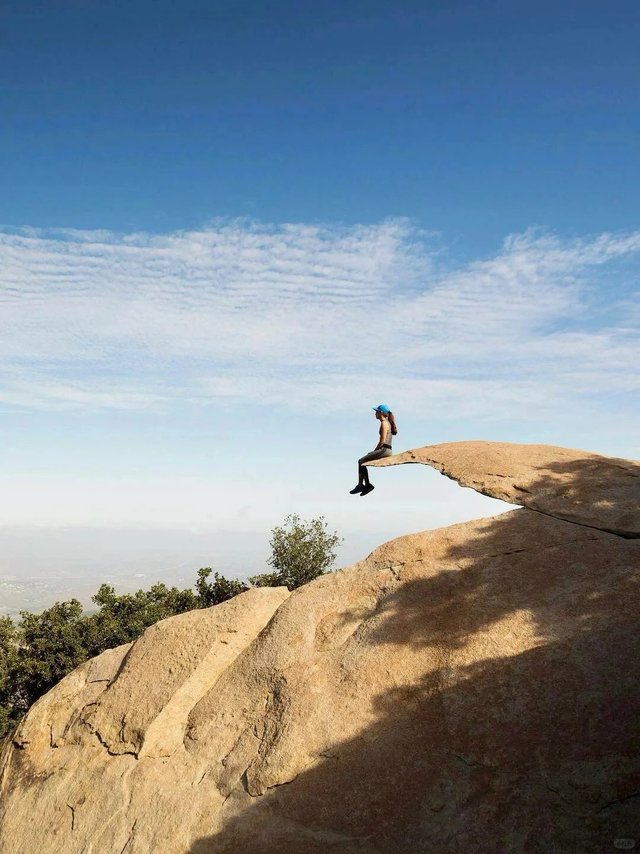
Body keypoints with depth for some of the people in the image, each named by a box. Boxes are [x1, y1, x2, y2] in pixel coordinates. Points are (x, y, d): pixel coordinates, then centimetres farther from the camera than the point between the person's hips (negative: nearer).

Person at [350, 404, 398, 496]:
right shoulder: (387, 423, 20)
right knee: (363, 461, 11)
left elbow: (382, 441, -17)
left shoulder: (384, 423, -10)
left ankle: (360, 485, -5)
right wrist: (375, 451, 15)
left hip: (384, 450, -10)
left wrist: (374, 450, -8)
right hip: (386, 450, 10)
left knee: (361, 461, -8)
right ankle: (367, 484, 6)